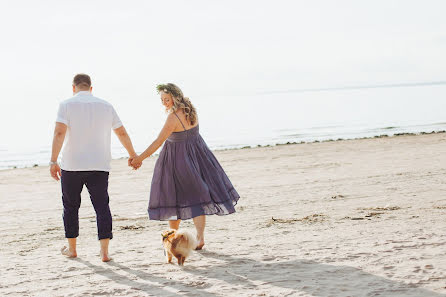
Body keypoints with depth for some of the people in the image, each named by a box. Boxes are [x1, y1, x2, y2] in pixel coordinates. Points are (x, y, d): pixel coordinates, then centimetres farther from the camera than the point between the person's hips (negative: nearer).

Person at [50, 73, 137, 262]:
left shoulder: (67, 105, -2)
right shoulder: (105, 106, 7)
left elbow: (59, 133, -15)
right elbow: (122, 133, 13)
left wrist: (53, 161, -17)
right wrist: (133, 155, 26)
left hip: (72, 166, -1)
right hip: (100, 166, 2)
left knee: (71, 206, 14)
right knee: (102, 206, 3)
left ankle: (72, 249, 23)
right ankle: (104, 252, -5)